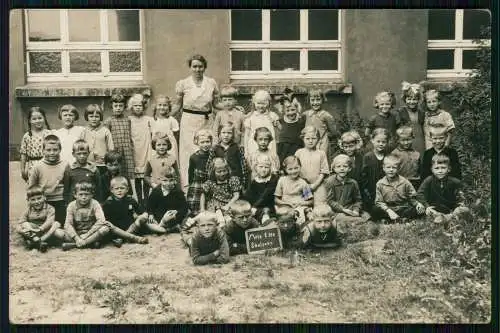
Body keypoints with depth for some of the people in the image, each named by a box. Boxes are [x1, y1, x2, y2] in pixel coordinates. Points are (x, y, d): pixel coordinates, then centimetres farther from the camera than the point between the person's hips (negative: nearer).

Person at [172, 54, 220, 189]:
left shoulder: (211, 83, 6)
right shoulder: (183, 84, 3)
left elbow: (216, 104, 13)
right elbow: (177, 105, 9)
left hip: (206, 122, 2)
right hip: (189, 121, -1)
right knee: (189, 152, -3)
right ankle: (189, 185, 2)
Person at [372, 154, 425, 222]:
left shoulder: (404, 182, 2)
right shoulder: (380, 184, 0)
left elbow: (412, 198, 7)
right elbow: (379, 202, -4)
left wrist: (418, 204, -16)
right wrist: (389, 211, -20)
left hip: (403, 209, 1)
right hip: (387, 209, -1)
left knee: (421, 210, -26)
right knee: (374, 211, -31)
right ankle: (402, 218, -29)